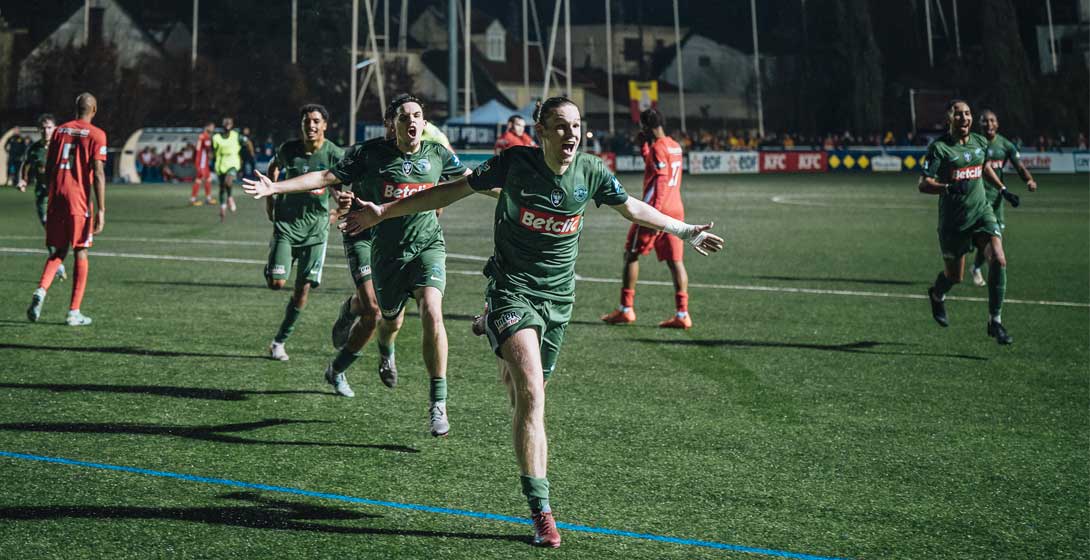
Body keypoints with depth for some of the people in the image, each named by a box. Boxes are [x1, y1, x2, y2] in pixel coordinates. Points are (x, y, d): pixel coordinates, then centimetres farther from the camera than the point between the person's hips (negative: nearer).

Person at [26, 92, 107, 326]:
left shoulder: (60, 131, 12)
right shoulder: (96, 135, -3)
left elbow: (48, 169, 12)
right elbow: (98, 174, -11)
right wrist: (101, 210, -10)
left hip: (56, 199, 4)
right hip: (79, 201, -4)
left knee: (57, 252, 14)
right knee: (80, 253, 5)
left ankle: (41, 291, -12)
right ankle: (74, 312, 5)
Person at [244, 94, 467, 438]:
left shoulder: (438, 155, 2)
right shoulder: (371, 153, -4)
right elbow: (326, 177, -2)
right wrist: (274, 188, -8)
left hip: (428, 245, 0)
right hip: (387, 251, 0)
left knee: (431, 311, -23)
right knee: (392, 321, 12)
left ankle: (438, 402, -16)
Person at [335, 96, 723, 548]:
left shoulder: (590, 172, -3)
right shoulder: (515, 162, -13)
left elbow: (632, 208, 17)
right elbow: (454, 189, -3)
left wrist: (684, 231, 25)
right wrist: (383, 211, -4)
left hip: (558, 297, 4)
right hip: (512, 288, -4)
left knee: (524, 393, 7)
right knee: (531, 393, -20)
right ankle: (540, 507, -16)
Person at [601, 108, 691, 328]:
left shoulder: (658, 148, -12)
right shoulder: (675, 146, 14)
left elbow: (661, 182, -21)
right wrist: (646, 146, 24)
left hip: (657, 210, -8)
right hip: (676, 210, 8)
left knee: (631, 254, 5)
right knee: (675, 260, 4)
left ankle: (626, 309, 8)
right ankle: (682, 314, -3)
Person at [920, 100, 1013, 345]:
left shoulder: (980, 141, 5)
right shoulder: (939, 147, -11)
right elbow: (923, 185, -15)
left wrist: (1002, 188, 23)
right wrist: (949, 188, -30)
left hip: (982, 212, 4)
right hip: (953, 220, -4)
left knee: (998, 261, -17)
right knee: (955, 276, 8)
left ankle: (995, 322, -5)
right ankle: (936, 295, 46)